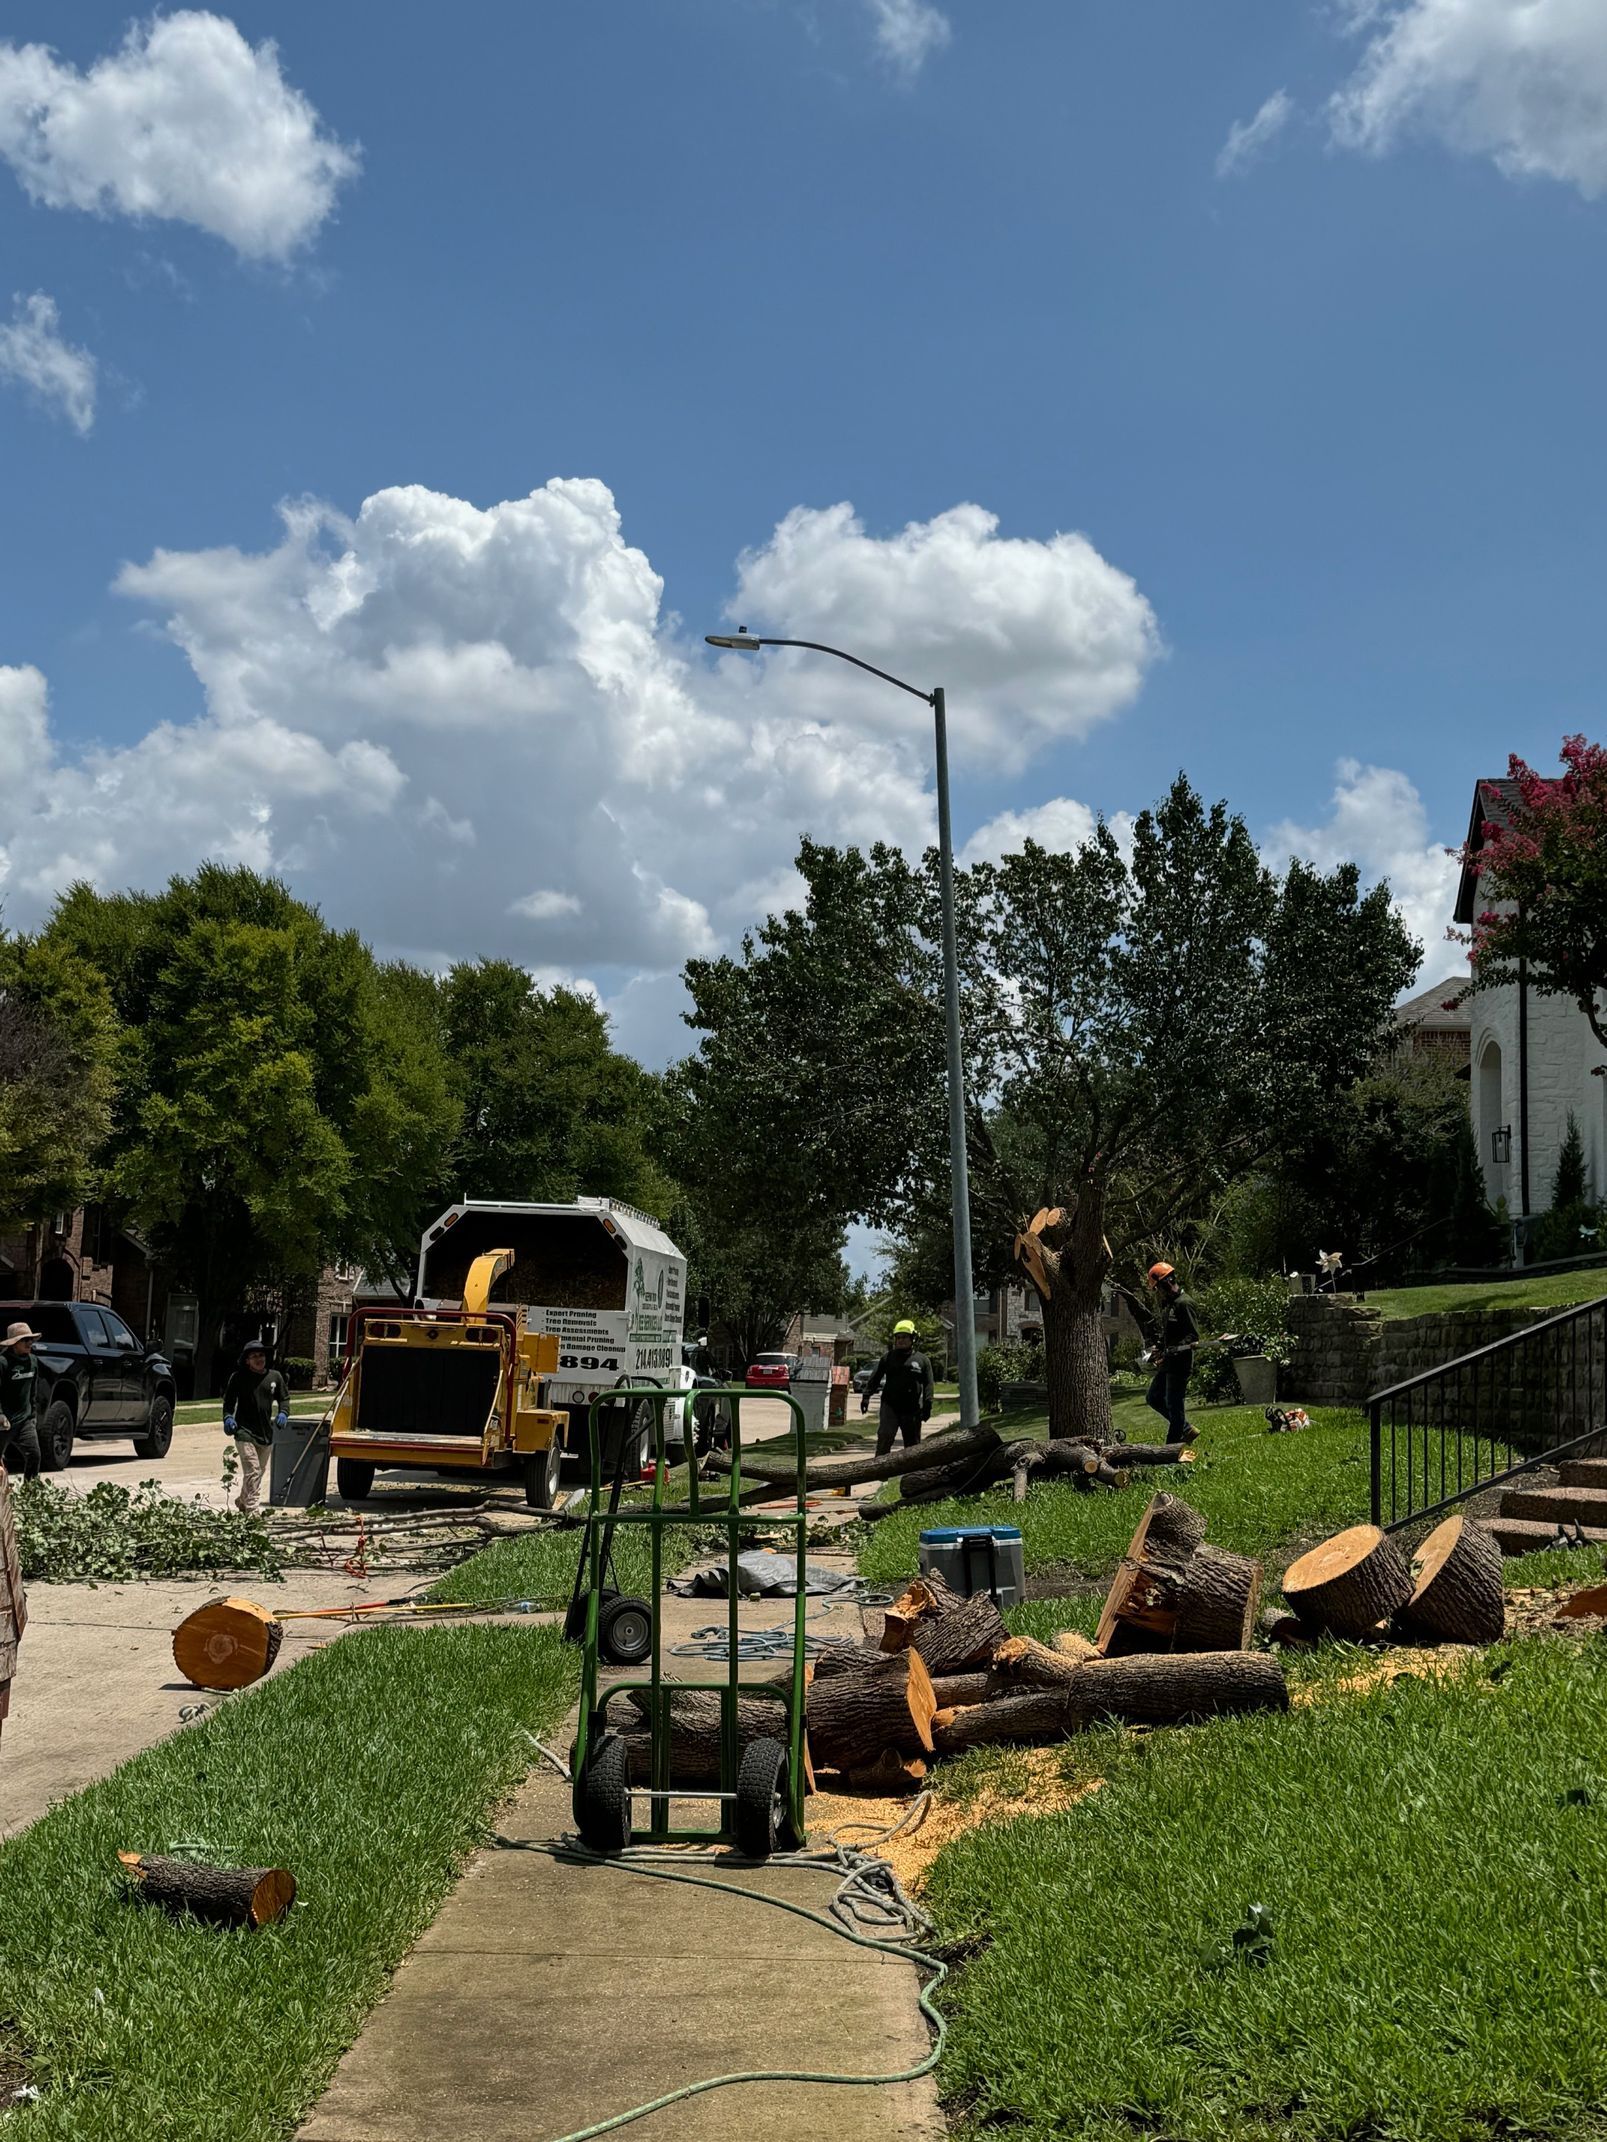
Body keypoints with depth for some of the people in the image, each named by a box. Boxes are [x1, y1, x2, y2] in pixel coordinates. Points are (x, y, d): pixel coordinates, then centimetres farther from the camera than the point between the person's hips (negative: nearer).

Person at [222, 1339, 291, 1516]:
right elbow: (229, 1400, 5)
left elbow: (284, 1398, 17)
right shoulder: (238, 1377, -3)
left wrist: (283, 1413, 0)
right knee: (252, 1471, -16)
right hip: (244, 1432, -5)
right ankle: (251, 1511, -17)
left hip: (266, 1434, 5)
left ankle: (242, 1502, 37)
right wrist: (228, 1417, -11)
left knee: (258, 1473, 16)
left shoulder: (275, 1377, 6)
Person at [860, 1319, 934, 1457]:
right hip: (890, 1406, 0)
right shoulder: (888, 1357, 9)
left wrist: (927, 1405, -7)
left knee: (913, 1443, 8)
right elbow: (875, 1378, 9)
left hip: (912, 1409, 0)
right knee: (884, 1436, -17)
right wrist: (866, 1395, -1)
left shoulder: (922, 1360, 6)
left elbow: (928, 1385, 2)